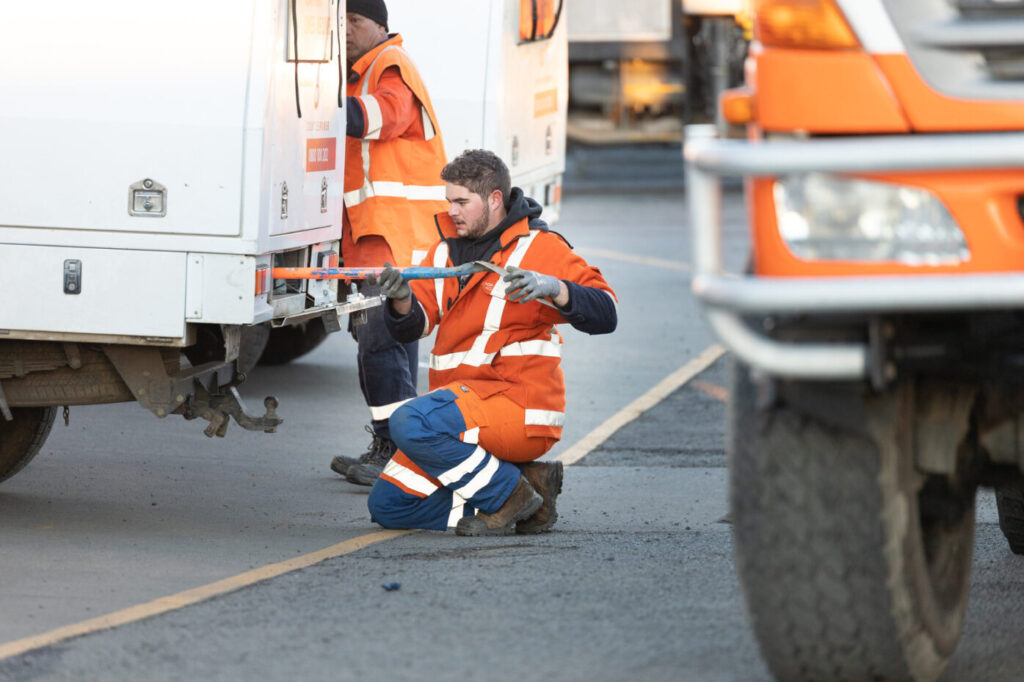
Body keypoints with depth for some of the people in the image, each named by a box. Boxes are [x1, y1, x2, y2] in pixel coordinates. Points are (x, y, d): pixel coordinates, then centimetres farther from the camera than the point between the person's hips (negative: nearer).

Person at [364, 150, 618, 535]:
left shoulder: (539, 248, -5)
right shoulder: (446, 250, 13)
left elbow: (605, 315, -14)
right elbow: (410, 327, 5)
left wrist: (552, 288, -31)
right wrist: (401, 299, -18)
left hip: (520, 411, -8)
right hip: (466, 407, 8)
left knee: (409, 424, -31)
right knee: (387, 506, 3)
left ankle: (508, 494, -13)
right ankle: (522, 485, 5)